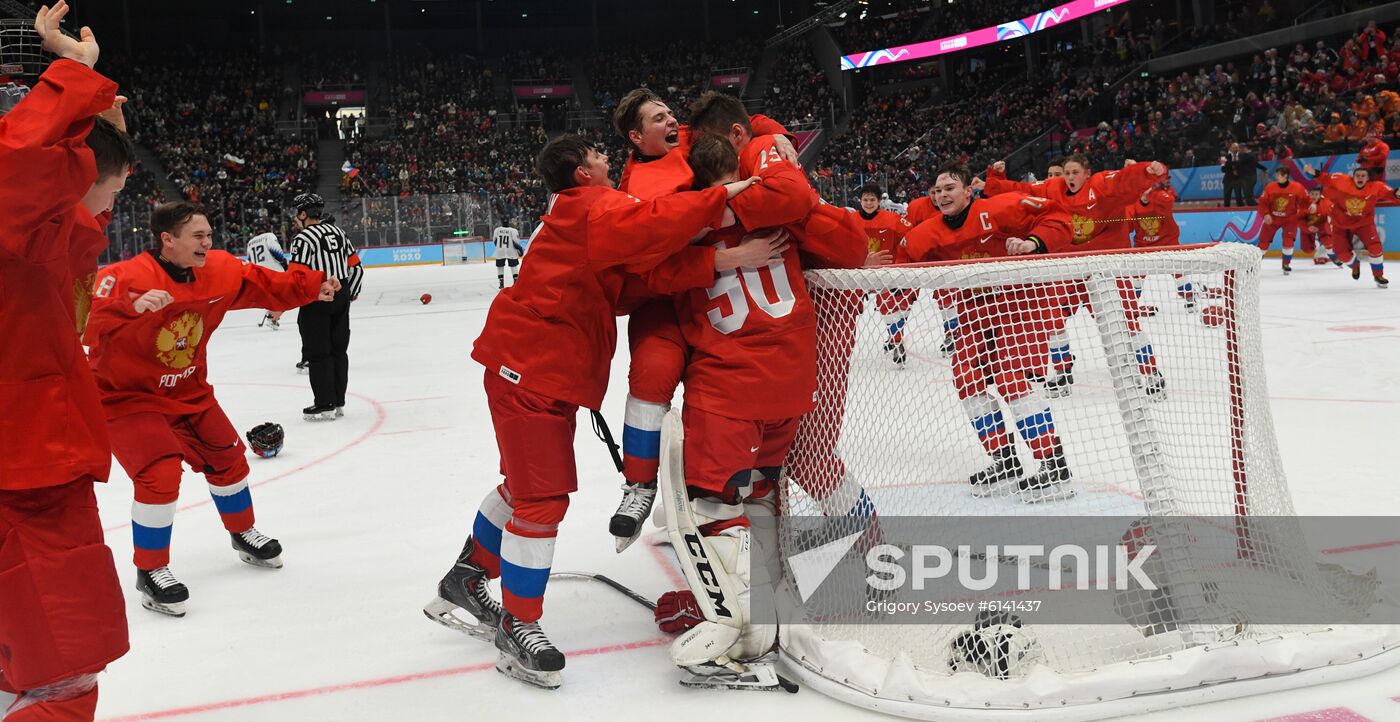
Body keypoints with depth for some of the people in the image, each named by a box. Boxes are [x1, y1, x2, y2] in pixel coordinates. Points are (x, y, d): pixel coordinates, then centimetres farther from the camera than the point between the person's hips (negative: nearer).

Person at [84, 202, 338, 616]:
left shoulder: (218, 271, -8)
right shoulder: (126, 278, -29)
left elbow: (262, 284, 6)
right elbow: (91, 328, -41)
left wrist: (312, 286, -4)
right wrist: (133, 307, -59)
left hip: (188, 391, 7)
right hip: (126, 396, -7)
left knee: (226, 457, 13)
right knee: (160, 473, -20)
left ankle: (243, 535, 39)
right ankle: (150, 572, -1)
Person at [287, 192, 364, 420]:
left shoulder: (303, 239, -12)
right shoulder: (337, 231, 10)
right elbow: (355, 265, 13)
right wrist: (352, 291, 26)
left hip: (316, 300, -7)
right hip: (341, 296, 7)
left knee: (317, 353, 0)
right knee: (338, 349, 11)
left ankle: (325, 405, 2)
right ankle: (338, 402, 17)